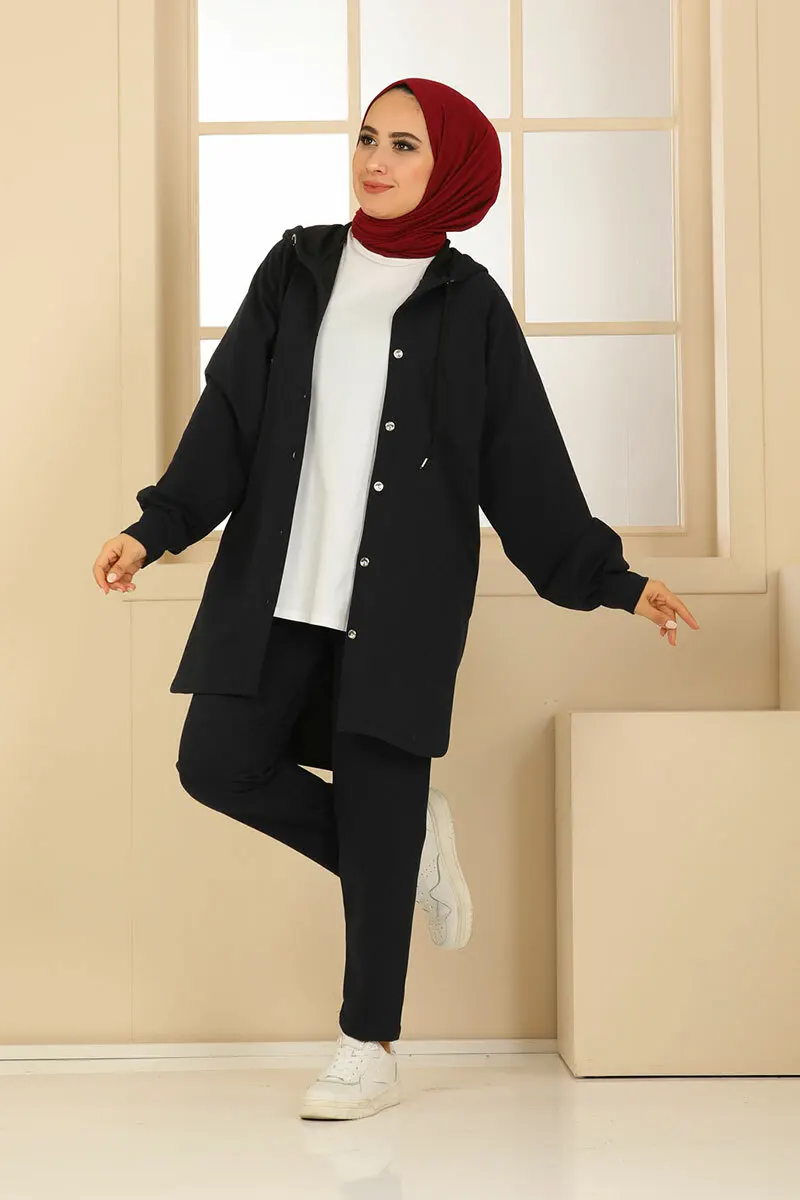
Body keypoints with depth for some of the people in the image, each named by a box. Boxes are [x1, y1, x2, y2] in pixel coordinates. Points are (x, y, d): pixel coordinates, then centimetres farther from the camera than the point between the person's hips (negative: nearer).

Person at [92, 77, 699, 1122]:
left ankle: (370, 1051, 13)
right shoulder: (296, 269, 9)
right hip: (279, 583, 3)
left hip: (403, 598, -3)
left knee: (376, 805, -2)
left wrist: (607, 580, 2)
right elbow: (230, 411, 6)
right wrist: (158, 524, -4)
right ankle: (410, 844, 19)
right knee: (218, 763, -7)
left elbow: (525, 465, 5)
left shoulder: (470, 306, 3)